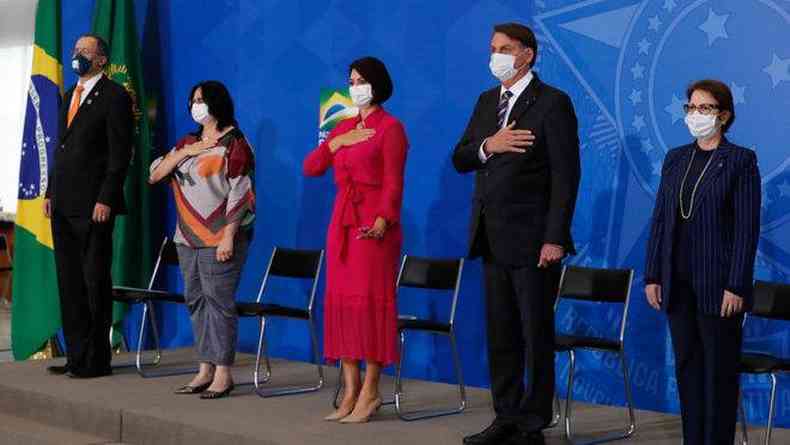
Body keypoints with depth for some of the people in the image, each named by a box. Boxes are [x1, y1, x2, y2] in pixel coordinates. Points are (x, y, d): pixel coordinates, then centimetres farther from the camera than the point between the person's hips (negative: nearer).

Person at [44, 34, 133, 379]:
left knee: (95, 281, -2)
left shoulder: (114, 96, -6)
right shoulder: (70, 96, 19)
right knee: (69, 282, 9)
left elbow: (120, 153, -12)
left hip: (93, 206, -8)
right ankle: (76, 355, 16)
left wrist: (106, 199, -18)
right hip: (64, 204, 8)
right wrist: (51, 193, 14)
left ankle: (96, 360, 5)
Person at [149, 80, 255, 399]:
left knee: (218, 301, -8)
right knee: (196, 301, 9)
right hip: (188, 238, 8)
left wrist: (228, 237, -18)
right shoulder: (187, 142, 17)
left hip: (219, 239, -7)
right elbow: (154, 175, 10)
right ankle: (205, 370, 16)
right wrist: (184, 152, -4)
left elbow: (239, 193, -12)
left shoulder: (233, 143, -5)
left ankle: (223, 374, -3)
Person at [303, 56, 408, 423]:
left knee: (370, 300, -6)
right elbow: (310, 168, 15)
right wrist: (334, 144, 0)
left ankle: (370, 392, -1)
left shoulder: (390, 128, -3)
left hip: (372, 224, -7)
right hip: (342, 221, 7)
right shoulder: (344, 127, 17)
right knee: (341, 301, 5)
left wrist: (383, 220, -25)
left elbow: (393, 182, -12)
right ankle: (351, 391, 11)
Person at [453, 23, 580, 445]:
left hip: (532, 238, -7)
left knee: (536, 333, 2)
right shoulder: (487, 101, 13)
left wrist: (555, 238, -18)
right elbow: (459, 160, 10)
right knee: (500, 332, 12)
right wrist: (487, 146, -11)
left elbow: (565, 175, -13)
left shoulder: (553, 103, -8)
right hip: (492, 237, 7)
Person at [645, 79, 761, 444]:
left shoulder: (741, 161, -6)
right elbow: (660, 219, 10)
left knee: (719, 370, 2)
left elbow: (747, 227, -10)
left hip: (718, 284, -5)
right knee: (687, 365, 11)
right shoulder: (675, 158, 10)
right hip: (678, 283, 5)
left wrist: (736, 287, -15)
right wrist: (652, 276, 5)